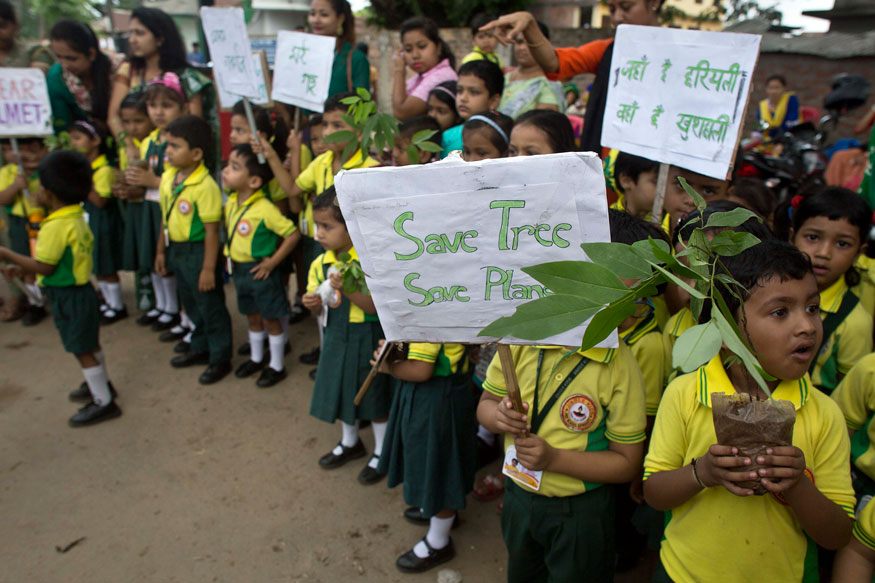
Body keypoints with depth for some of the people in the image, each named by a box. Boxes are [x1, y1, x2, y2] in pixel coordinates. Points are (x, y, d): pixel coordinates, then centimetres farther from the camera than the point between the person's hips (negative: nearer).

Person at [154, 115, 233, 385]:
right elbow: (166, 217, 13)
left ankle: (220, 358, 21)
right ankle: (200, 348, 41)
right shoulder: (168, 177, 2)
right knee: (191, 303, 22)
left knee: (211, 306, 5)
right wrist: (161, 250, 16)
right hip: (176, 249, 9)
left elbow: (212, 231, -21)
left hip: (198, 250, -8)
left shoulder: (205, 186, -23)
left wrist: (208, 268, -20)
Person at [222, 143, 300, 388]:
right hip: (239, 269, 7)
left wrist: (272, 261, -18)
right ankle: (256, 358, 41)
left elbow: (293, 234, -23)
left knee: (270, 319, 8)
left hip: (260, 271, -7)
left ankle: (276, 366, 24)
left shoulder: (264, 209, -24)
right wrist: (230, 254, 9)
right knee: (252, 316, 22)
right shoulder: (231, 202, 0)